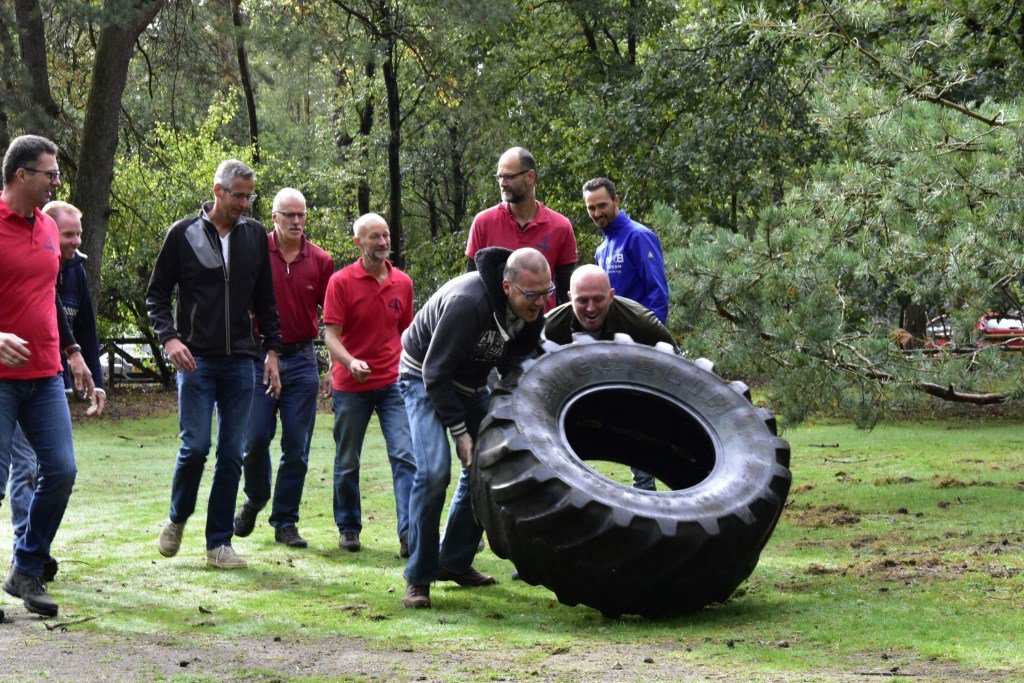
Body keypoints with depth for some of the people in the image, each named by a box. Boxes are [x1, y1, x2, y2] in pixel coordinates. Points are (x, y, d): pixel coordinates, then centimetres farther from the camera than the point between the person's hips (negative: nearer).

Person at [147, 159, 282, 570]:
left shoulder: (255, 236, 10)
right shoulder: (184, 234, 0)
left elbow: (265, 300, 16)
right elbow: (156, 294, 4)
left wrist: (271, 351, 10)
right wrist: (169, 338, -11)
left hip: (240, 362, 3)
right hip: (196, 359, -3)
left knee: (232, 453, 2)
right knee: (195, 445, -10)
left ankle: (219, 542, 9)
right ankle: (177, 519, 16)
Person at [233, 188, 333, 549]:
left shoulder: (320, 260, 5)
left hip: (302, 360, 2)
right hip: (259, 357, -2)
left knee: (297, 447, 3)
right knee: (255, 439, -4)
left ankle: (285, 521, 13)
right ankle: (254, 500, 24)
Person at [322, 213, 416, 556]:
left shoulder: (403, 283, 7)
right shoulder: (341, 282, -5)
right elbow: (331, 335, -10)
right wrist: (351, 362, -28)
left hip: (394, 383, 2)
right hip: (351, 385, -2)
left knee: (406, 456, -11)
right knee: (347, 462, 9)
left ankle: (409, 533, -14)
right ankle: (348, 528, 26)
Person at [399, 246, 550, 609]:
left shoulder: (531, 310, -12)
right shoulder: (466, 302, -35)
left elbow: (515, 368, 3)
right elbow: (435, 373, -28)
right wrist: (460, 431, -24)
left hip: (470, 384, 8)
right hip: (425, 378, -7)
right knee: (434, 470, -21)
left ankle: (455, 562, 19)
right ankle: (418, 578, -13)